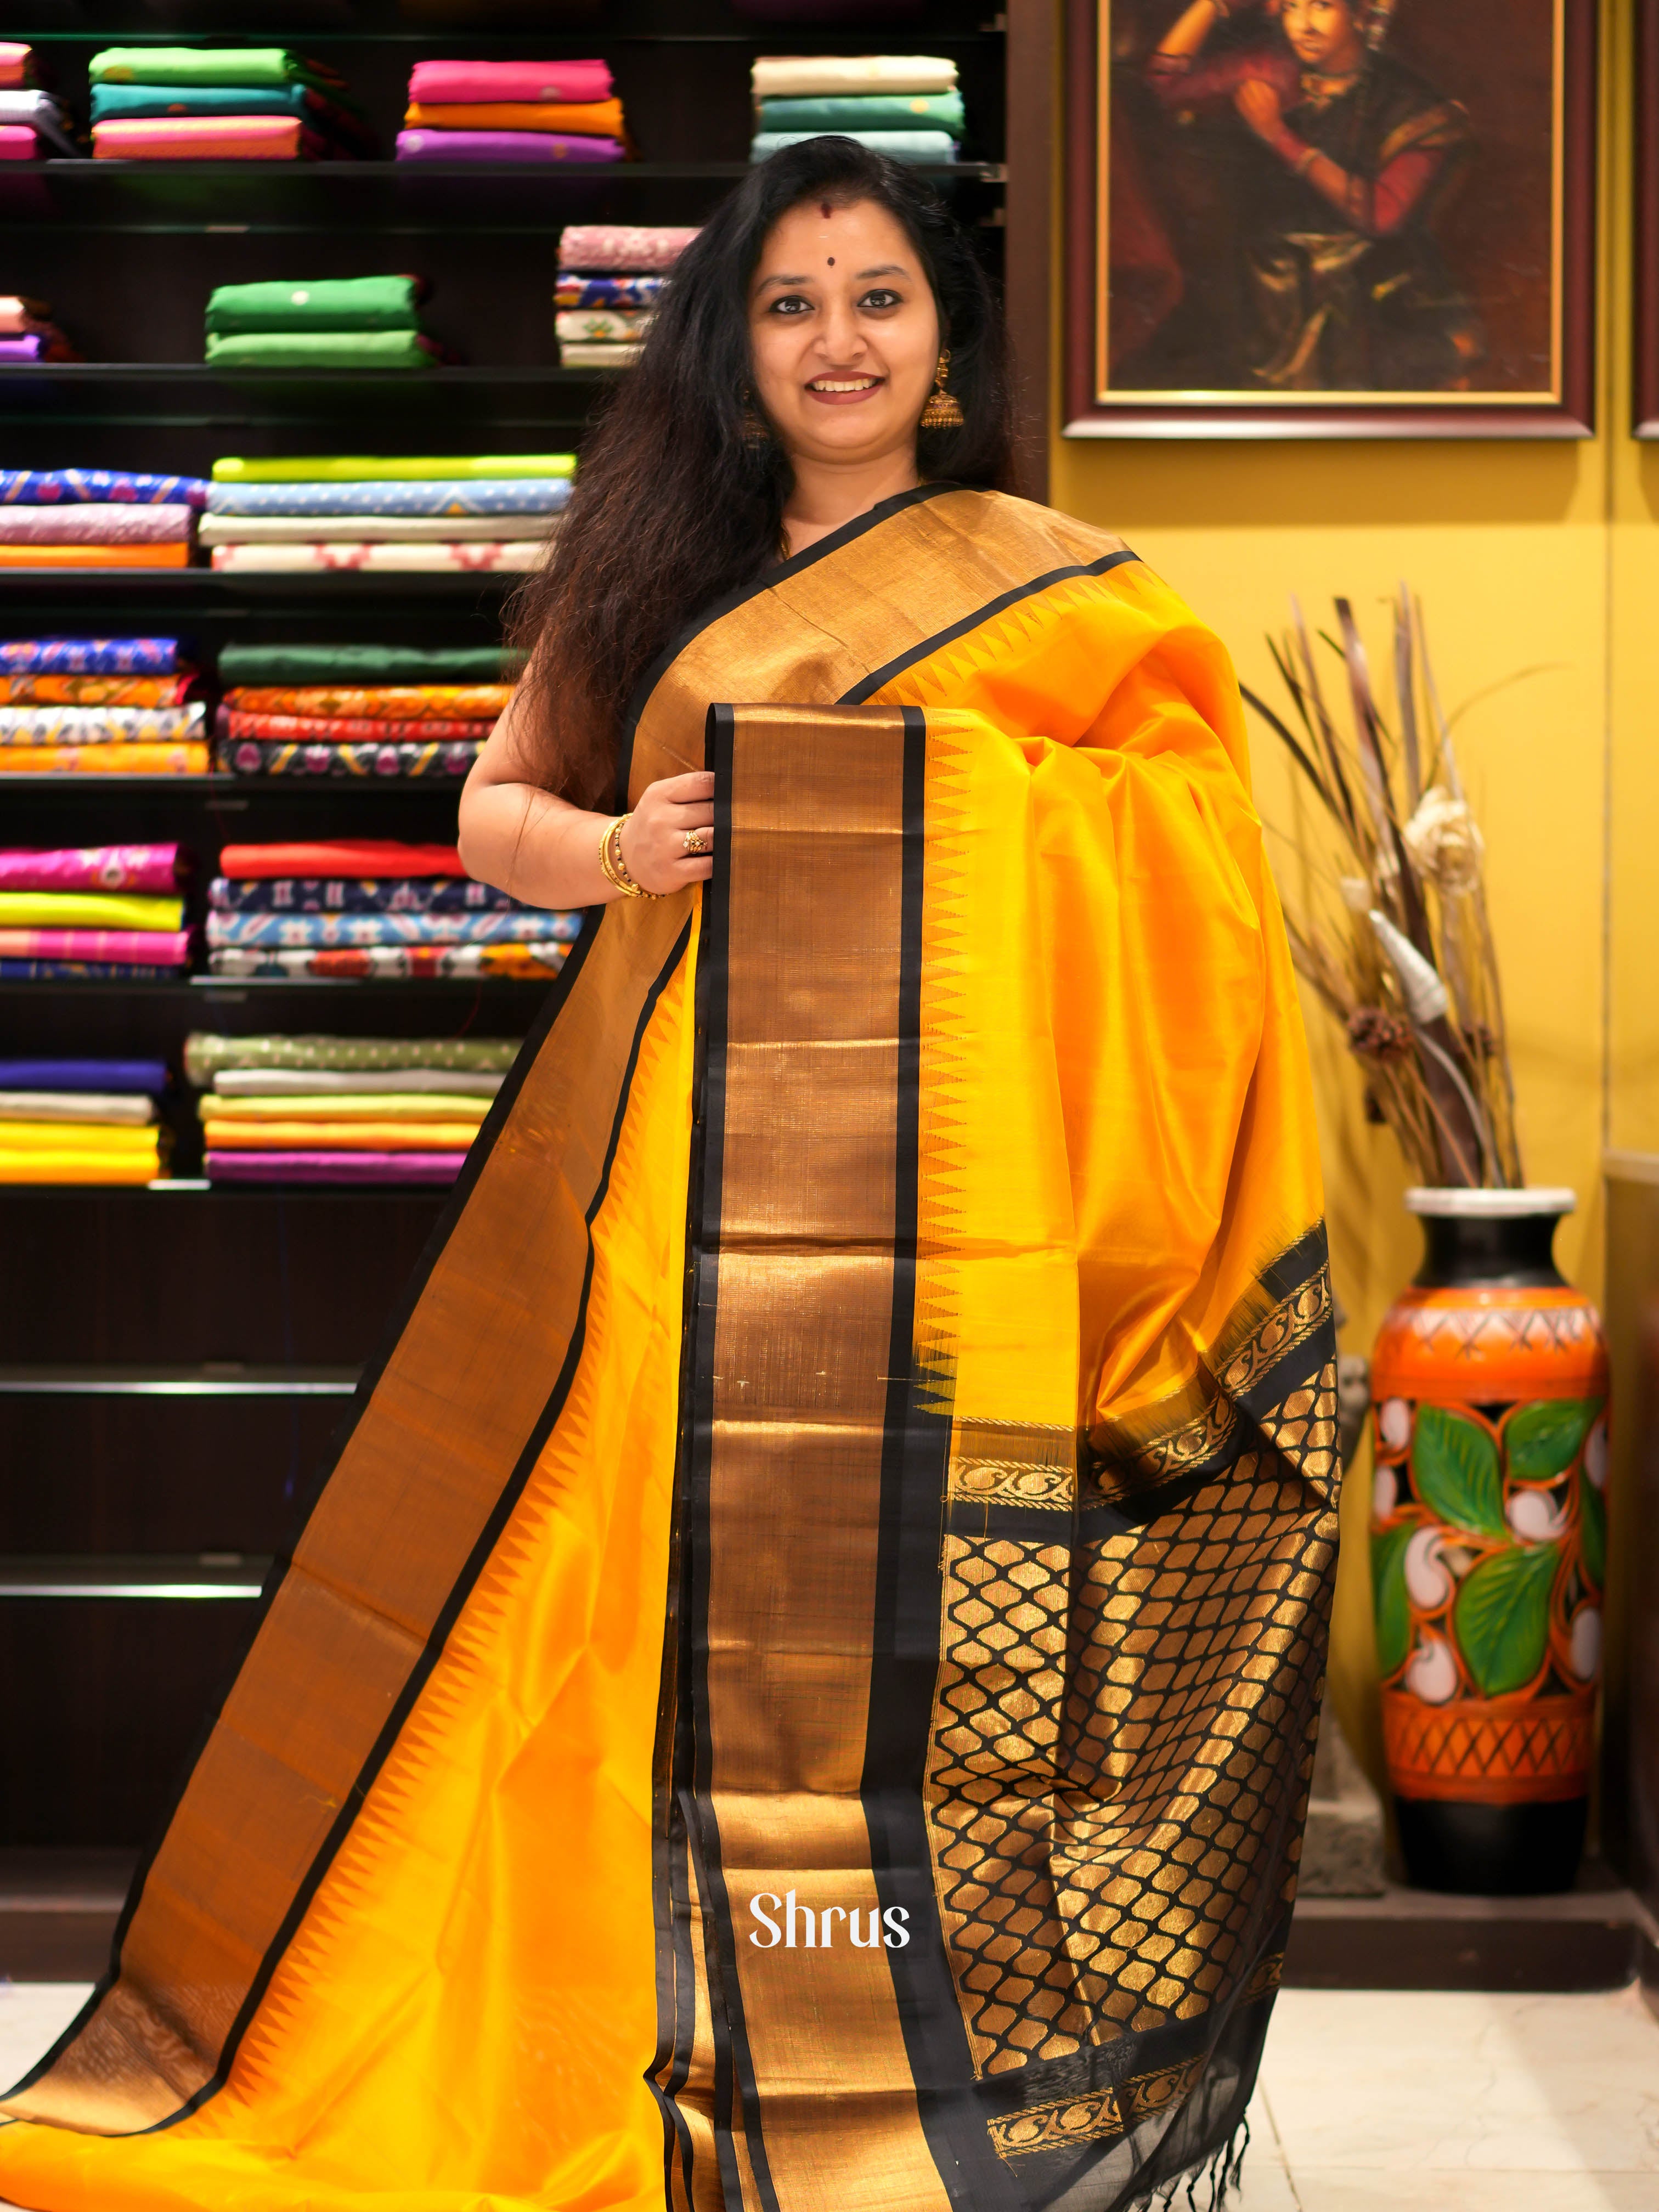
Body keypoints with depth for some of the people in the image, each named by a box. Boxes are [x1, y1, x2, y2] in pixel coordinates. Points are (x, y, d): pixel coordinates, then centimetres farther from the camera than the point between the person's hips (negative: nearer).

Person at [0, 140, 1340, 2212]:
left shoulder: (1060, 594, 4)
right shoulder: (654, 566, 13)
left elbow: (1184, 883, 0)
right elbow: (491, 806, 19)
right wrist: (613, 851, -3)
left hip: (928, 1204, -2)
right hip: (677, 1181, 3)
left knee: (901, 1632, 0)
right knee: (668, 1615, 4)